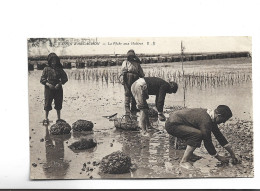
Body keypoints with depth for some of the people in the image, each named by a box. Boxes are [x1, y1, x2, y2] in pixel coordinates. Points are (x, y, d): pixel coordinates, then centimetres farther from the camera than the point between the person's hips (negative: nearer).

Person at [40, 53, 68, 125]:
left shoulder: (59, 69, 8)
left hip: (58, 88, 2)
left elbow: (65, 78, 6)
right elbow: (42, 79, -1)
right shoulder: (46, 69, 2)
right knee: (47, 104, -2)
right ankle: (46, 119, 8)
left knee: (58, 104, 7)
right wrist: (48, 84, -17)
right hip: (48, 89, -2)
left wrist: (60, 84, -9)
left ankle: (58, 118, 19)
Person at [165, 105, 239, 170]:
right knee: (197, 134, -25)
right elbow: (207, 142, -17)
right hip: (172, 124, -10)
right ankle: (184, 161, -16)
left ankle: (189, 153, 15)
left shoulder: (209, 115, 6)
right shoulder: (206, 121, -24)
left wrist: (232, 153, 18)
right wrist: (218, 157, -3)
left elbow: (219, 135, 15)